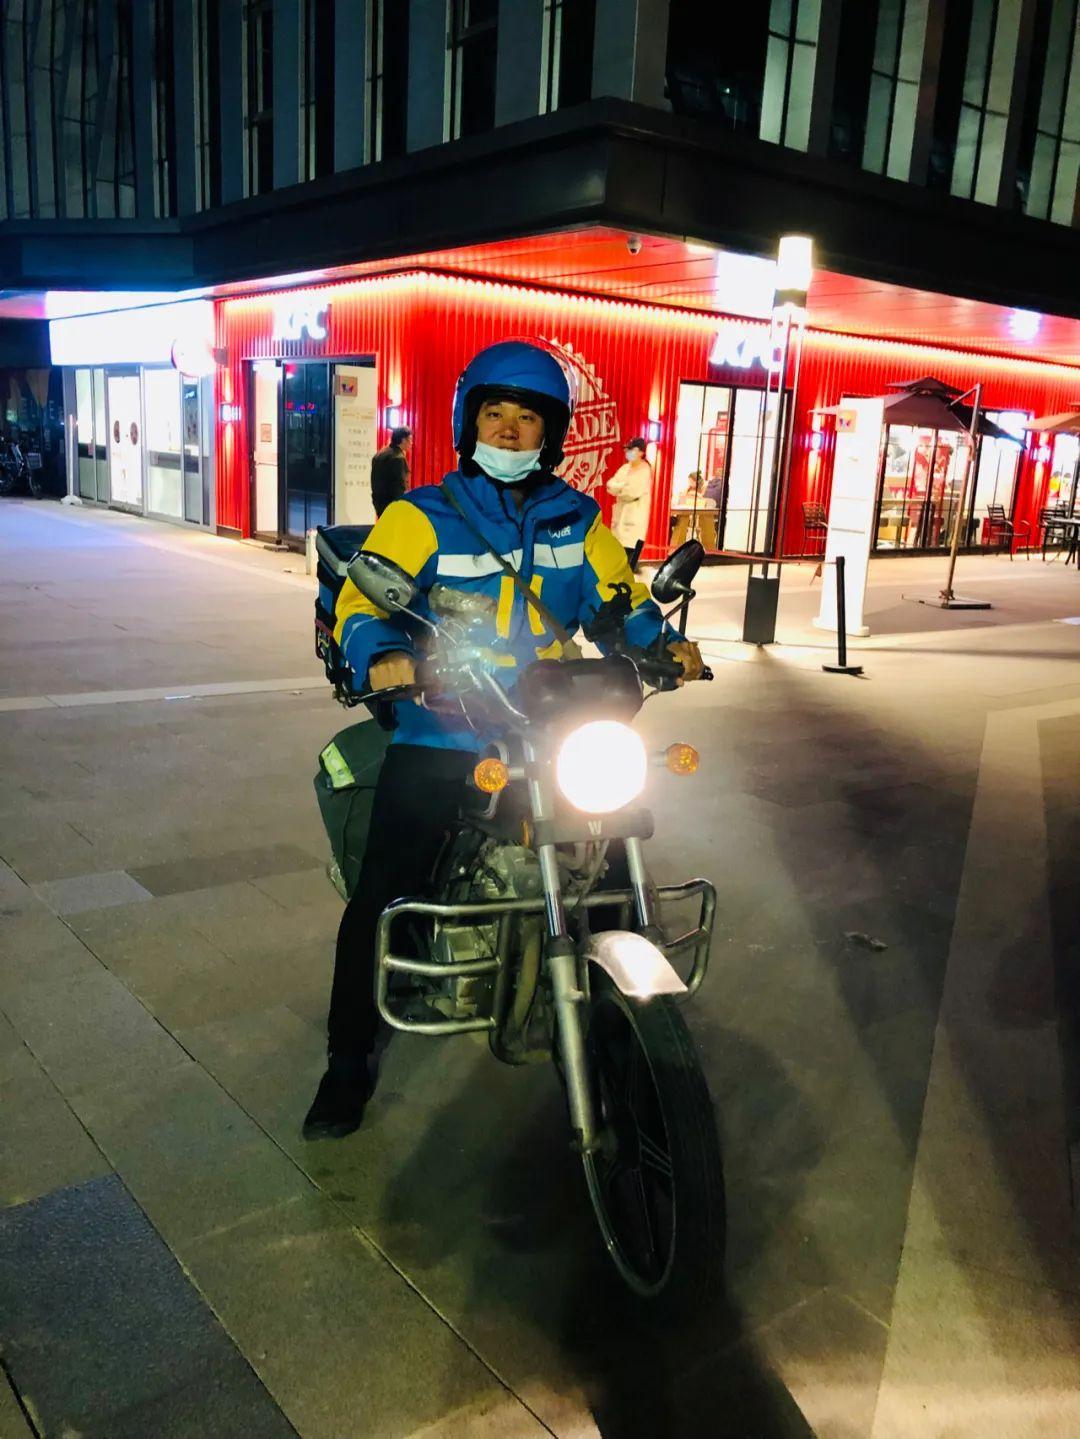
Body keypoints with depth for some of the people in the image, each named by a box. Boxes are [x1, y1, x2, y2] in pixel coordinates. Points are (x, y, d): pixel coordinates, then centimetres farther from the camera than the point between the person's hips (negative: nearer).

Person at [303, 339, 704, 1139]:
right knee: (384, 897, -7)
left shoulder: (578, 521, 14)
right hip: (438, 736, -3)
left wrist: (664, 645, -7)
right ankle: (350, 1059, 12)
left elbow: (618, 599, 12)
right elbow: (362, 596, -10)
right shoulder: (423, 515, 2)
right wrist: (382, 655, -31)